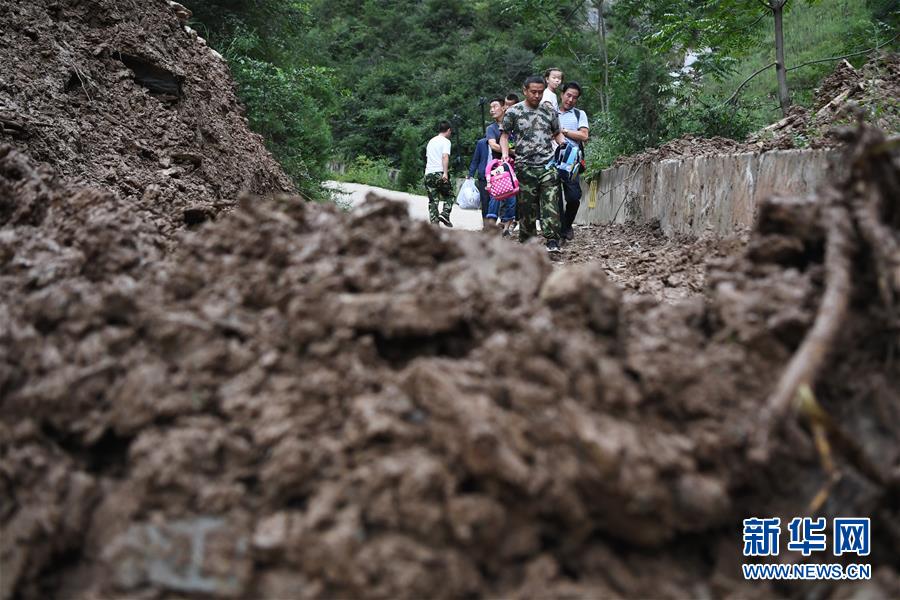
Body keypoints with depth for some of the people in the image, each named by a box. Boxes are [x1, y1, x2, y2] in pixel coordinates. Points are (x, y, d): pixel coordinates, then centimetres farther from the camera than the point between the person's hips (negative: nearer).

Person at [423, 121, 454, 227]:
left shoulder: (431, 141, 21)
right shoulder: (445, 141, -1)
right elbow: (445, 156, -15)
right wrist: (445, 172, -22)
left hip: (428, 174, 6)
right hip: (440, 172, -6)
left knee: (433, 200, 5)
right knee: (449, 195, 9)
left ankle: (434, 223, -2)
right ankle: (445, 214, -12)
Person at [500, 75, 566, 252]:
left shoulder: (550, 111, 11)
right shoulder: (513, 112, 4)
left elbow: (557, 134, 21)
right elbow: (504, 135, 10)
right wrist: (505, 153, -6)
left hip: (547, 165, 1)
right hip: (525, 167, -1)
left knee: (550, 203, -11)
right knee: (527, 206, 2)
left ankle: (552, 241, -14)